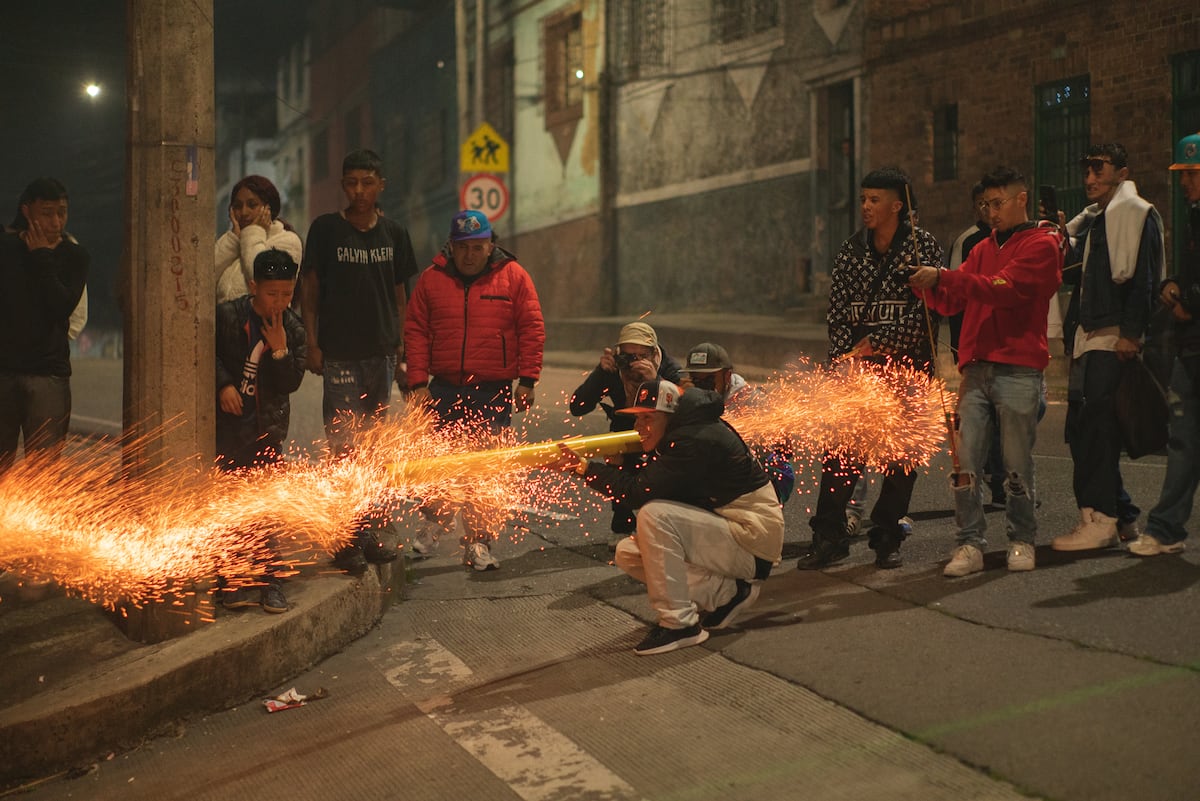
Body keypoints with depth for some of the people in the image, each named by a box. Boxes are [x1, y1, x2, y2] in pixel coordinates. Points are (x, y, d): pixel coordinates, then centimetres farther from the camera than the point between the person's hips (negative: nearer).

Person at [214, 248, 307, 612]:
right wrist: (223, 384, -11)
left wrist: (280, 350, -17)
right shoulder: (227, 316, -6)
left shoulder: (293, 329, 1)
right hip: (228, 424, -2)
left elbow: (291, 383, -2)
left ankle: (267, 580, 12)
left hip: (268, 428, 2)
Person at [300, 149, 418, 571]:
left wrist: (402, 346, 9)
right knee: (342, 445, -6)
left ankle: (367, 530, 19)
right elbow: (309, 288, 1)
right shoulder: (325, 229, -1)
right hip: (339, 353, -4)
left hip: (381, 352, 4)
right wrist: (312, 343, -7)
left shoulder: (393, 233, 9)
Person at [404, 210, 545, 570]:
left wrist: (527, 379, -3)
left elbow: (532, 329, 2)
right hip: (444, 389, 2)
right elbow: (415, 331, 6)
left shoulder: (513, 276, 2)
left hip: (494, 392, -1)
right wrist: (418, 382, -1)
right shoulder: (432, 279, 5)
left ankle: (478, 542, 9)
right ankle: (432, 520, 33)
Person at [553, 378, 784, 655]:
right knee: (628, 553, 3)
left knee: (654, 515, -28)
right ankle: (727, 592, 9)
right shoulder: (676, 438, 7)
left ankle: (678, 624, -18)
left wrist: (586, 467, -24)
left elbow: (640, 491, -27)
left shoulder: (699, 441, -23)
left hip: (753, 543, -10)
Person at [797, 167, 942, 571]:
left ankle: (887, 538, 15)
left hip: (907, 364, -2)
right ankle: (829, 537, 3)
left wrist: (875, 344, -12)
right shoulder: (851, 251, 10)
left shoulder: (923, 246, -2)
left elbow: (923, 310, -10)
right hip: (856, 361, 3)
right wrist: (842, 359, -5)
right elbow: (838, 313, 8)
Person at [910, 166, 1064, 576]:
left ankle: (1021, 540, 14)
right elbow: (952, 303, 15)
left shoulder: (1042, 244, 1)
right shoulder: (982, 249, 22)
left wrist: (943, 277, -19)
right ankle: (970, 544, 1)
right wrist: (929, 287, -6)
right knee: (965, 462, -3)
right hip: (976, 368, 5)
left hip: (1018, 371, -5)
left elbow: (1004, 288, -14)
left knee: (1016, 464, 0)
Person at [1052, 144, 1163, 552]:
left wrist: (1131, 333, -21)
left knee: (1096, 429, -11)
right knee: (1082, 429, 9)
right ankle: (1122, 515, 18)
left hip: (1114, 338, -9)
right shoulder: (1091, 221, 23)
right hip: (1087, 337, 9)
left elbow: (1141, 278, -13)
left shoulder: (1135, 213, -4)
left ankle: (1098, 519, -7)